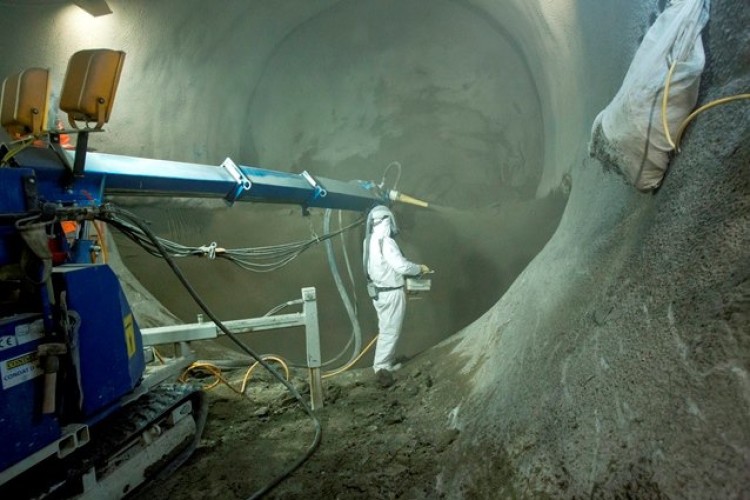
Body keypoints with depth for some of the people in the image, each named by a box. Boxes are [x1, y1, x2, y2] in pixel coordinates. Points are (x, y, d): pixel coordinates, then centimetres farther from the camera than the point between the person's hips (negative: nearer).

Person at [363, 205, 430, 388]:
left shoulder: (370, 241, 7)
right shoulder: (386, 242, -21)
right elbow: (402, 266, -25)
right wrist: (420, 268, -7)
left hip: (379, 290, 9)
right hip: (391, 293, -9)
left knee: (386, 329, 19)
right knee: (390, 331, -3)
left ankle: (388, 362, 29)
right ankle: (381, 368, 0)